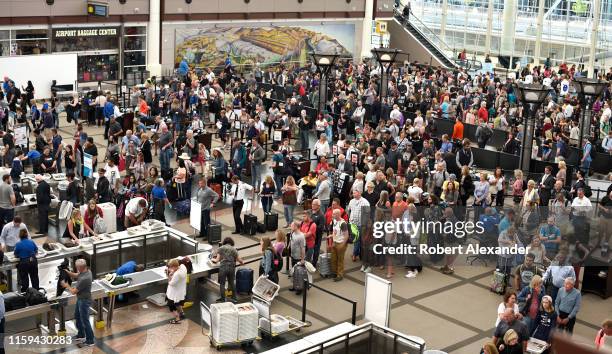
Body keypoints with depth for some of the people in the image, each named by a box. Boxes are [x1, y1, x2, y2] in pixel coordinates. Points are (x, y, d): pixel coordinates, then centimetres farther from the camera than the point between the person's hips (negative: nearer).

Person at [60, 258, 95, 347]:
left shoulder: (84, 279, -34)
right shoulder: (87, 270, -7)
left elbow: (73, 292, -23)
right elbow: (76, 275, 12)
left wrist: (66, 286, -6)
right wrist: (68, 272, -5)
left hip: (84, 301, -10)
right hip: (80, 299, 10)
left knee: (85, 321, 2)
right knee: (77, 316, 26)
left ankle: (90, 341, 15)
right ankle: (81, 335, 43)